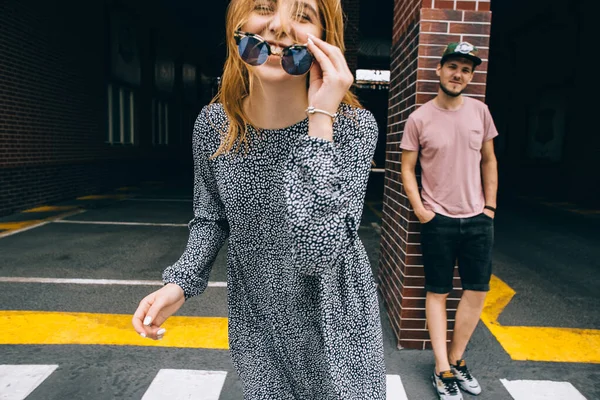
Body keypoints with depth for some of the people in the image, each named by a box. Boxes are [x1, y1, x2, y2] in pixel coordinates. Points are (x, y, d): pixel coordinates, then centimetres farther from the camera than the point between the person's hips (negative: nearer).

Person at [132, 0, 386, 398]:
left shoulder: (354, 125, -21)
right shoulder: (213, 125, -11)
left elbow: (316, 254, -32)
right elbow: (211, 218, 4)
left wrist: (320, 119, -32)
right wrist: (180, 282, -12)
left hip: (335, 323, -2)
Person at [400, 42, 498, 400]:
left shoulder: (480, 111, 5)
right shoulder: (419, 119, -6)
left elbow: (489, 160, 11)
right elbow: (408, 168, -2)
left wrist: (490, 206, 5)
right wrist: (419, 209, -11)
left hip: (478, 218, 4)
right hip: (439, 219, -4)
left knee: (477, 290, 9)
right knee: (438, 293, 4)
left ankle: (457, 360, 28)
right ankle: (443, 371, 17)